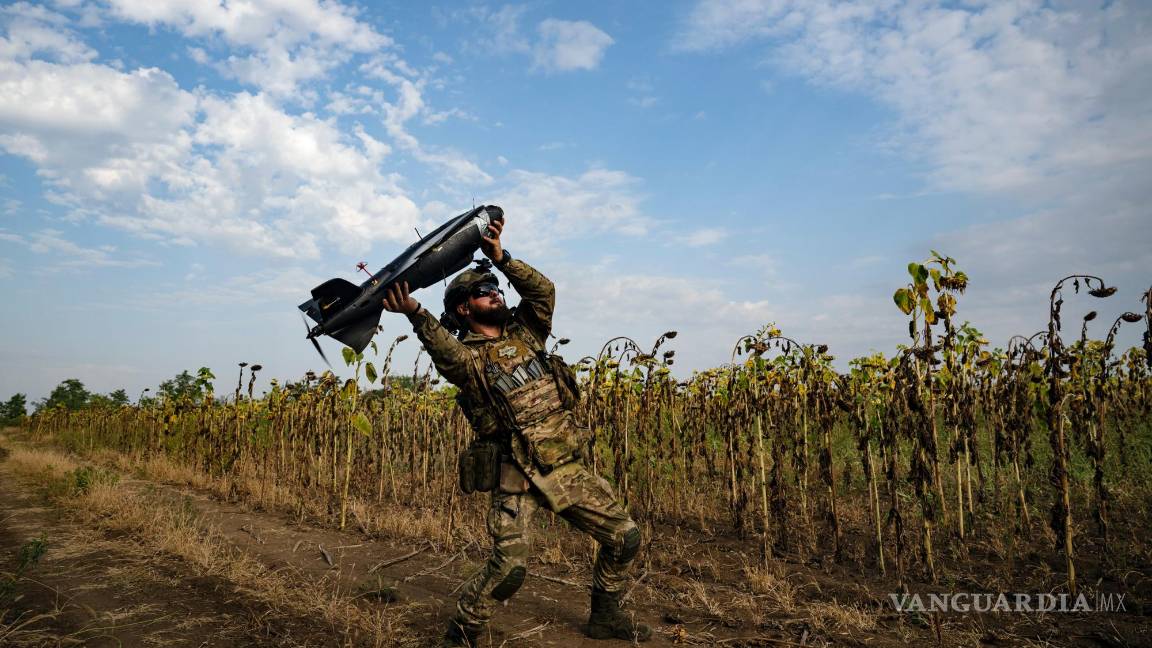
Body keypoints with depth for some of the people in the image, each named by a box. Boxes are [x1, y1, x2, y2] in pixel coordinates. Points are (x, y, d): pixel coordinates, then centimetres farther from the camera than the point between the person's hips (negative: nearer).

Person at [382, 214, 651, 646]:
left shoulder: (525, 334, 11)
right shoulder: (466, 356, -6)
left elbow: (543, 290, -1)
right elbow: (450, 355, -30)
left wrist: (500, 257, -11)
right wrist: (416, 314, -48)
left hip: (568, 468, 6)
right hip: (517, 476, -5)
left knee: (625, 536, 9)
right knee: (509, 566, -15)